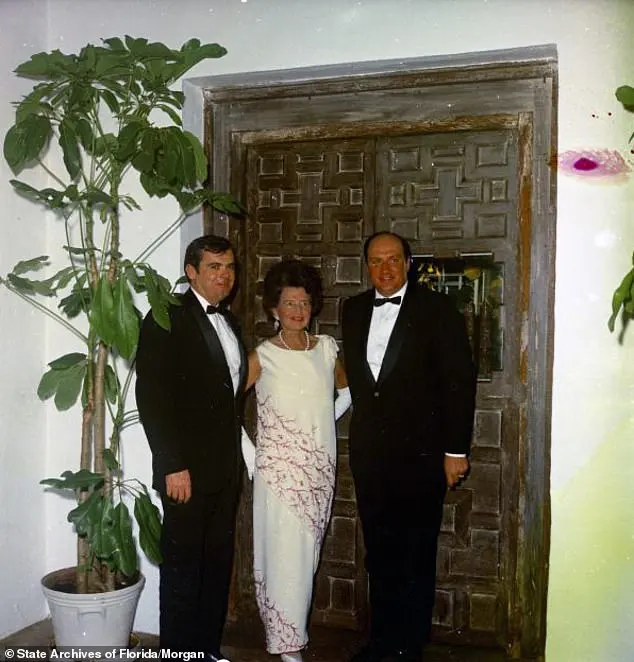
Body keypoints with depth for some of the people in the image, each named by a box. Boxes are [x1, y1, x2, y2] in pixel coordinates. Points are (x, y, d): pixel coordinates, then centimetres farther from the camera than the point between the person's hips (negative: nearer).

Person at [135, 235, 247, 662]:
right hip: (187, 469, -7)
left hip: (226, 468, 7)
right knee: (183, 567, 4)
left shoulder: (229, 322, 14)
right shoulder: (168, 319, -9)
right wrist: (173, 466, -18)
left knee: (218, 563, 14)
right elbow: (151, 397, -15)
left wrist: (237, 456, 11)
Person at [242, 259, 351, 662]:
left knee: (308, 555, 12)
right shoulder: (262, 356, -6)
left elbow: (347, 388, 22)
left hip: (320, 469, 4)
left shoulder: (326, 348, 5)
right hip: (279, 470, -4)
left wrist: (328, 419, 10)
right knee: (285, 556, -3)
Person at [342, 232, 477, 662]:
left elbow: (460, 381, -8)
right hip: (369, 452, 4)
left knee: (416, 554, 5)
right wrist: (363, 426, 11)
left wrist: (456, 450, -10)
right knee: (379, 552, 13)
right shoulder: (354, 310, 9)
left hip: (420, 452, -4)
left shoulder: (437, 309, -6)